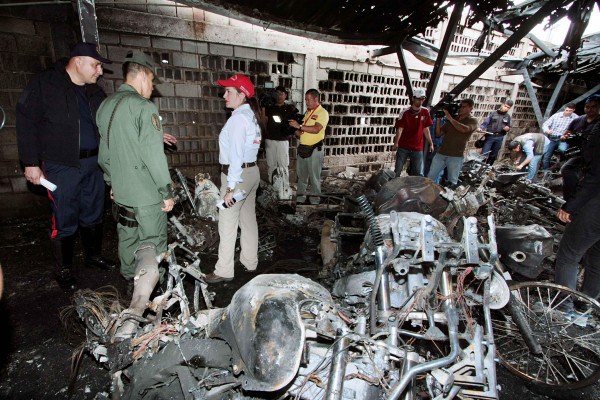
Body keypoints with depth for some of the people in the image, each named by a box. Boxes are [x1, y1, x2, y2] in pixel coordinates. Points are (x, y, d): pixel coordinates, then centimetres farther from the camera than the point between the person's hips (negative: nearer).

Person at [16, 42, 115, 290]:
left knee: (93, 214, 14)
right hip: (62, 166, -5)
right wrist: (31, 163, -10)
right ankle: (63, 270, 17)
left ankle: (94, 255, 32)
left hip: (93, 163, 5)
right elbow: (26, 122, -6)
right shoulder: (45, 84, -5)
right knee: (64, 220, 1)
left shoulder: (94, 92, 12)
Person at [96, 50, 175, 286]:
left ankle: (130, 279, 38)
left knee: (127, 238, 21)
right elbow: (154, 155, -22)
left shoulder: (106, 106, 10)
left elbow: (103, 153, 16)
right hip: (147, 195, -8)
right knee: (151, 244, 4)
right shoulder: (143, 107, -16)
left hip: (121, 192, 8)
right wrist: (167, 192, -15)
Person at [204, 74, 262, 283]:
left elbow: (236, 155, -21)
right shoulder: (251, 115, 11)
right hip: (252, 171, 9)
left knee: (227, 224, 0)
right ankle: (250, 262, 28)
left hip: (238, 174, -9)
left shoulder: (238, 118, -16)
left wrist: (230, 187, -19)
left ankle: (224, 271, 10)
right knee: (248, 219, 15)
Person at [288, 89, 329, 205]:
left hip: (314, 149, -7)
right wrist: (297, 132, 0)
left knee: (314, 175, 1)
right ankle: (300, 195, 25)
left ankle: (315, 197, 13)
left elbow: (316, 129, -23)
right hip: (302, 147, 7)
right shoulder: (307, 112, 15)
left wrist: (299, 126, -22)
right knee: (301, 174, 13)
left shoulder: (322, 113, -8)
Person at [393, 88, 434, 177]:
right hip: (403, 147, -3)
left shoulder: (425, 112, 2)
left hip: (418, 148, 3)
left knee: (419, 173, 6)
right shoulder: (405, 113, -9)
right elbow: (400, 129, -18)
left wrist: (431, 143, 7)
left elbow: (426, 129, 9)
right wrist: (396, 142, -32)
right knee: (397, 171, 5)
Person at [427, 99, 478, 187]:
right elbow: (438, 133, 10)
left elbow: (464, 129, -22)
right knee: (430, 177, 6)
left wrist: (450, 118, -17)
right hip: (441, 154, 4)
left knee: (452, 182, 5)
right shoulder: (451, 120, 12)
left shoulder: (472, 121, 1)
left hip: (456, 157, -4)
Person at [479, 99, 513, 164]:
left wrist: (508, 128, -6)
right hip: (490, 136, -3)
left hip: (499, 138, 3)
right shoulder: (493, 113, 3)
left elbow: (508, 127, 18)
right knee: (484, 154, -11)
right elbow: (485, 123, -3)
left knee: (493, 155, 10)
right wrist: (481, 128, -23)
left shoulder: (508, 117, 12)